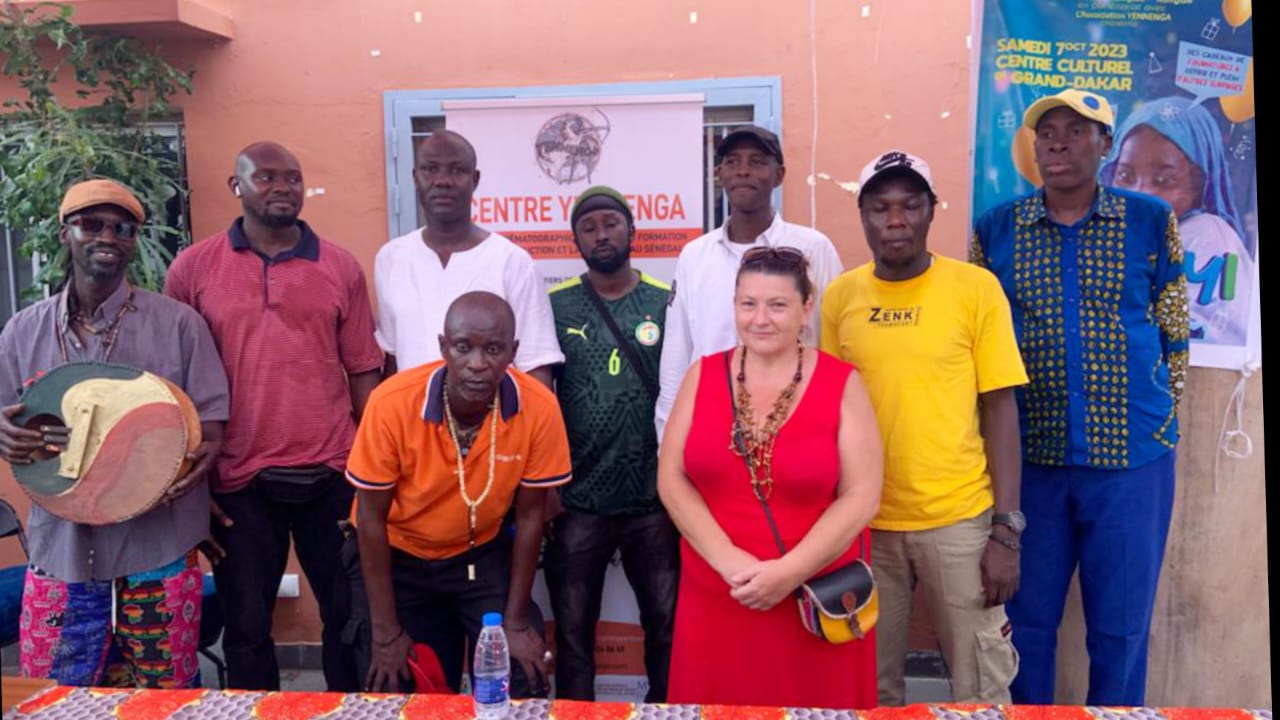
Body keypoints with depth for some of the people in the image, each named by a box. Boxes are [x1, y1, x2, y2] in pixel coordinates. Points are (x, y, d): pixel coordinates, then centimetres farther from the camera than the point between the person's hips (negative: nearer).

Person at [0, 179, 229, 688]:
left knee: (164, 702, 10)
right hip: (60, 551, 3)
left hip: (158, 551, -2)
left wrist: (198, 457, -25)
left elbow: (211, 424, -3)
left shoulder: (178, 323, -3)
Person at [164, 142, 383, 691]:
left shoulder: (341, 267, 4)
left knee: (350, 612, 12)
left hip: (331, 475, 1)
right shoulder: (193, 267, 2)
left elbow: (363, 370, 5)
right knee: (246, 623, 12)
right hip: (239, 479, -1)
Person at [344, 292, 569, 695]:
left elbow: (529, 516, -11)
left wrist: (517, 622, -7)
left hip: (483, 555, 1)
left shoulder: (539, 408, -24)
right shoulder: (392, 403, -29)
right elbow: (371, 518, -17)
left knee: (523, 683, -4)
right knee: (393, 692, 2)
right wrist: (386, 632, -13)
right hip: (396, 556, -1)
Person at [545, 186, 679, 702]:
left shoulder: (669, 303, 0)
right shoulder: (553, 306, 0)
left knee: (669, 624, 10)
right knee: (572, 629, 11)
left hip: (656, 500, 0)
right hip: (577, 501, 0)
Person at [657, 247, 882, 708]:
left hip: (818, 603, -1)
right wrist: (728, 561, -13)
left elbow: (861, 496, -8)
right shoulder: (703, 377, 2)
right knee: (718, 710, 12)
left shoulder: (842, 384, -4)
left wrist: (788, 571, -16)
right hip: (716, 600, 2)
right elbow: (672, 480, -1)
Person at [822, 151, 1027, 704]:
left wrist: (1006, 531, -8)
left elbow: (1000, 410, -4)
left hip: (958, 519, -2)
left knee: (981, 688, 9)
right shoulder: (840, 296, 2)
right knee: (873, 686, 14)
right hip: (864, 521, 2)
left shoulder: (976, 288, -5)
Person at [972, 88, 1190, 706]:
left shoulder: (1151, 221, 1)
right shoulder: (996, 229, 2)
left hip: (1132, 458, 0)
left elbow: (1174, 336, 6)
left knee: (1121, 626, 10)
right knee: (1026, 620, 11)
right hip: (1027, 457, 1)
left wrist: (1160, 420, 5)